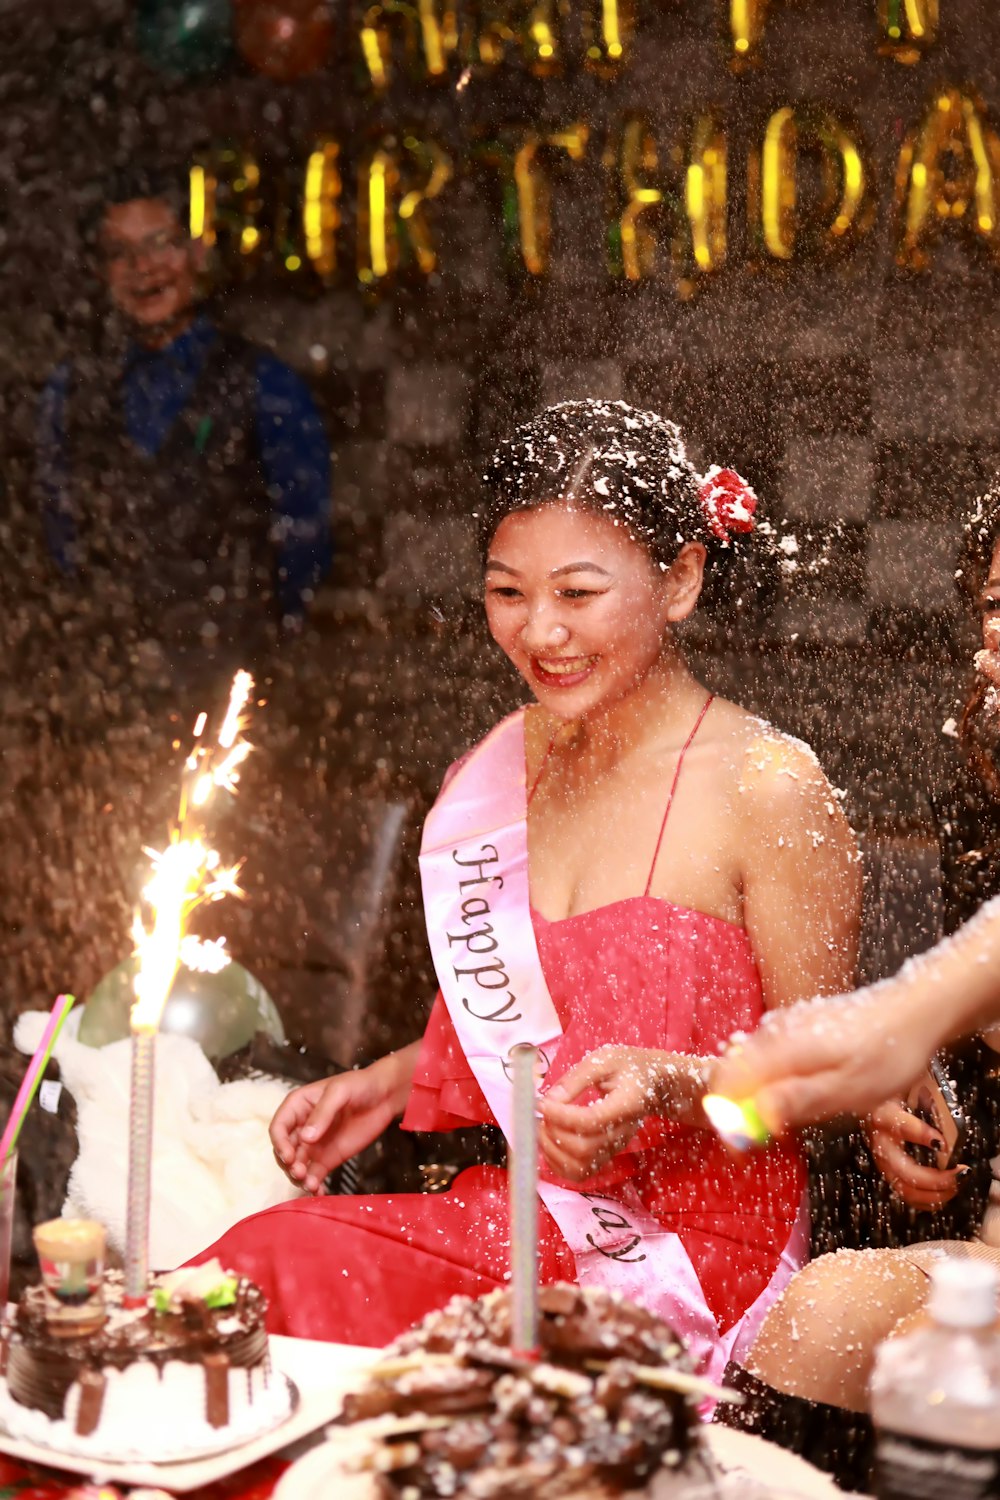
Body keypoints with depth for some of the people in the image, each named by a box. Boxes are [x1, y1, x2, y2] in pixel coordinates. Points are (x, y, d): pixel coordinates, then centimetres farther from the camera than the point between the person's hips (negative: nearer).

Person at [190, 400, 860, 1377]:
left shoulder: (766, 788, -10)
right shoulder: (502, 766, 9)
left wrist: (666, 1084, -22)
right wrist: (391, 1082, 7)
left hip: (681, 1253, -5)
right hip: (510, 1208, 6)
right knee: (265, 1263, -23)